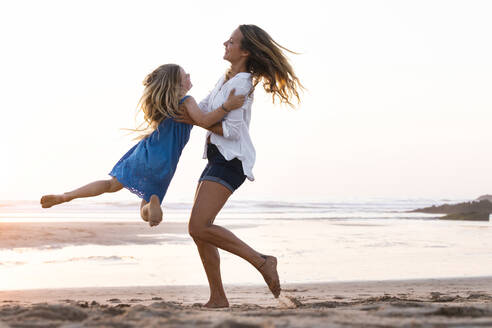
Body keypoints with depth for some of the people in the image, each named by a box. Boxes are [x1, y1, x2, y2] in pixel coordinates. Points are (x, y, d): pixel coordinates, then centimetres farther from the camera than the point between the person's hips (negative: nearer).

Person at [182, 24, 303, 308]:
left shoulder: (241, 83, -12)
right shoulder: (225, 80, 17)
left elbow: (232, 130, -18)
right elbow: (201, 109, 28)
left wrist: (195, 121, -10)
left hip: (231, 160, -10)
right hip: (218, 158, 10)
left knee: (199, 227, -20)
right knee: (199, 230, 6)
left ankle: (262, 262, -15)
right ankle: (218, 298, 10)